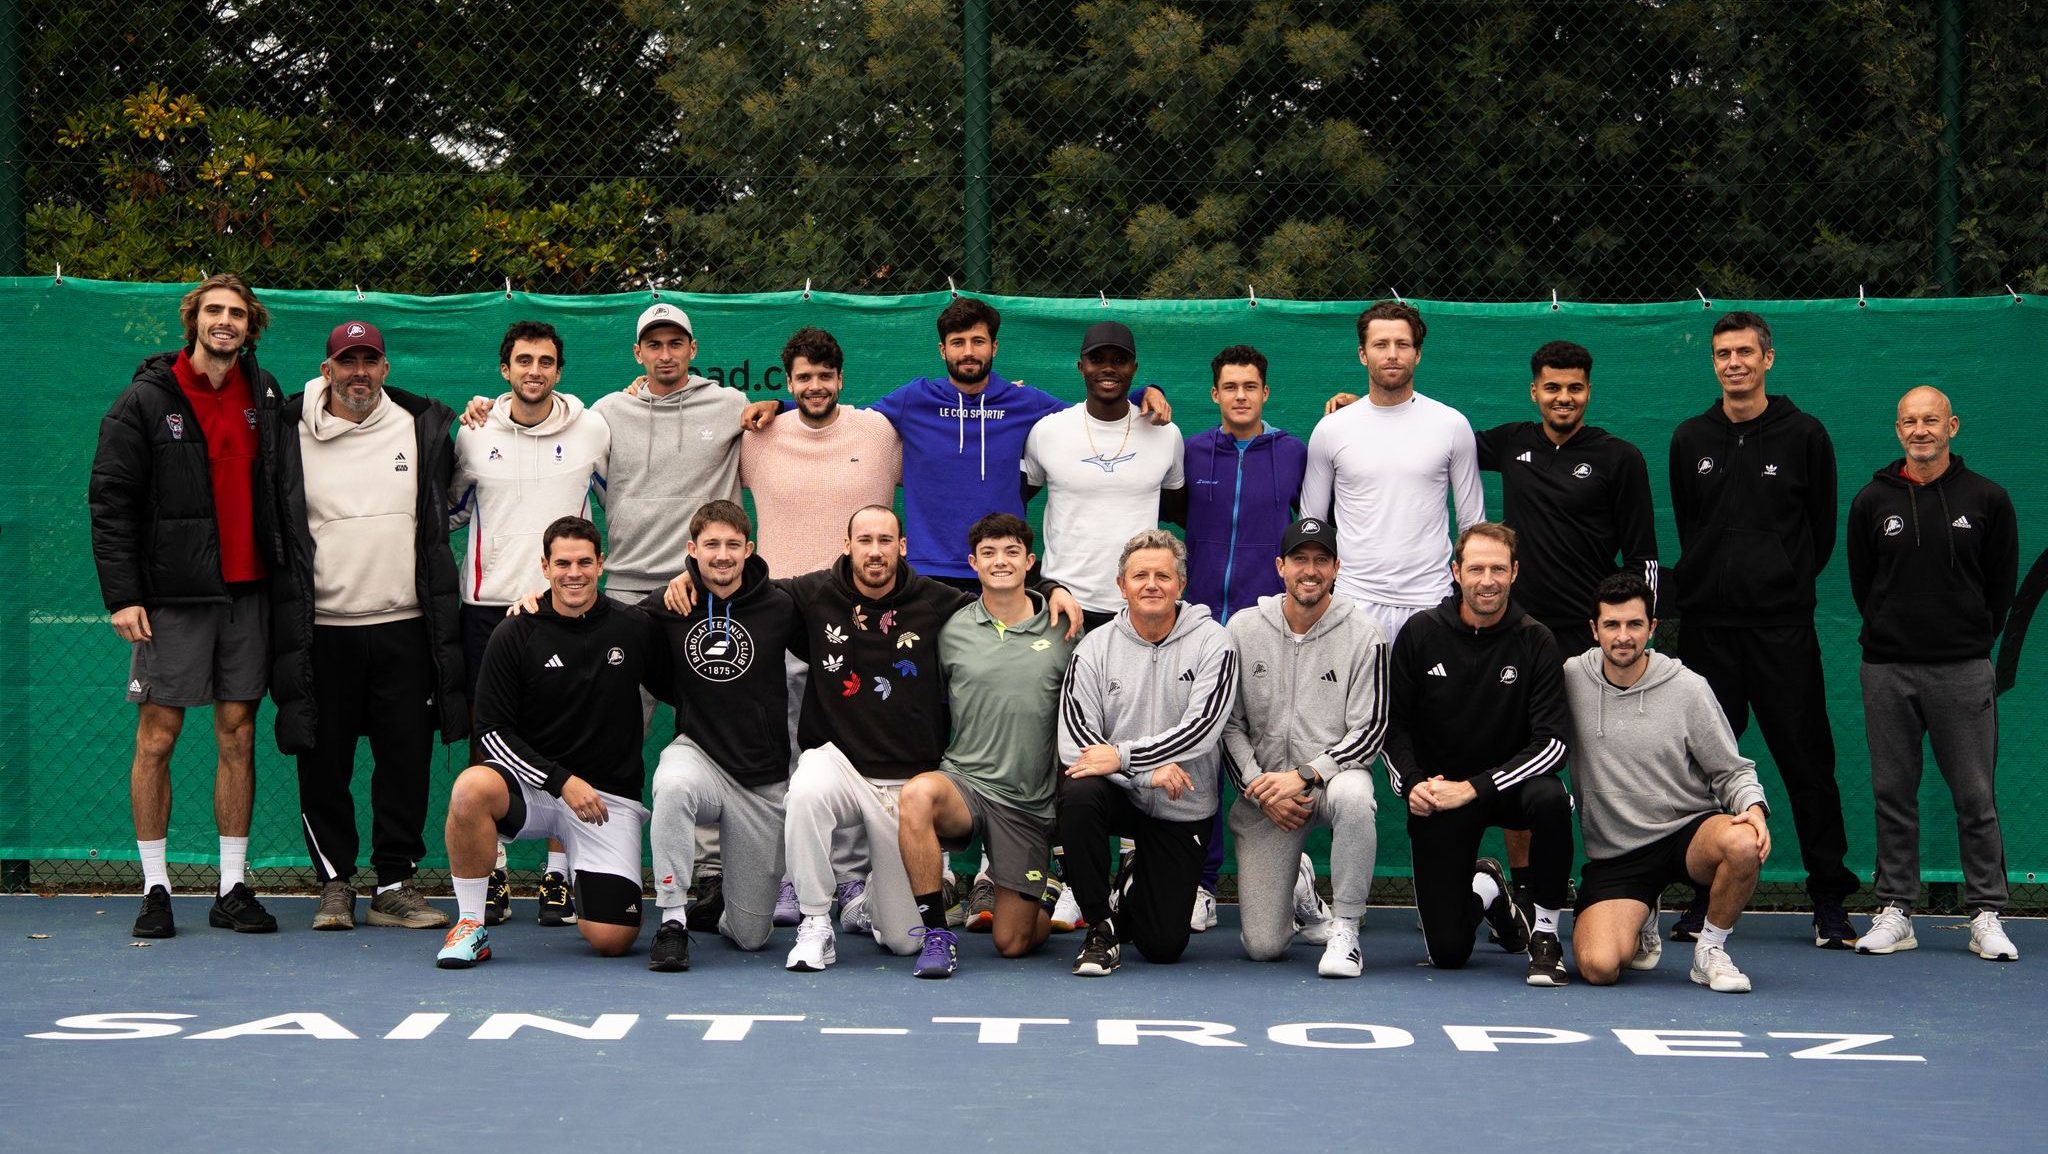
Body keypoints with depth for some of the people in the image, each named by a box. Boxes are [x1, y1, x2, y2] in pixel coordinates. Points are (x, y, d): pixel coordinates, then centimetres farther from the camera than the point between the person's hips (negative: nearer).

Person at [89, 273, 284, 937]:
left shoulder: (266, 396, 9)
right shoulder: (146, 401, -2)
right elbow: (110, 502, -4)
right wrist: (122, 595, -11)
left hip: (247, 594, 3)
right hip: (171, 597, -3)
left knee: (238, 736, 5)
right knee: (157, 737, -1)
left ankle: (233, 888, 12)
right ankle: (156, 888, 8)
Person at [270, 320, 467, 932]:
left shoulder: (422, 426, 9)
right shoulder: (291, 435, 3)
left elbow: (444, 508, 27)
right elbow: (273, 531, 8)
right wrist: (285, 621, 4)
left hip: (404, 628, 1)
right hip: (321, 628, -1)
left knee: (407, 760, 2)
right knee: (324, 764, 3)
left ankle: (395, 884, 12)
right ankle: (335, 881, 15)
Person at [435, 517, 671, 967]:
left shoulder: (636, 629, 1)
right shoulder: (515, 635, -3)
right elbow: (492, 730, -6)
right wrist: (563, 781, -15)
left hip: (611, 795, 1)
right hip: (534, 786, 0)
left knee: (612, 940, -13)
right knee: (471, 787, -36)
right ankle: (470, 926, -16)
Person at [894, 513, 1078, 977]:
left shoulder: (1062, 632, 1)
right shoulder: (952, 631, 1)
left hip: (1029, 804, 0)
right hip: (964, 782, 0)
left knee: (1012, 943, 1)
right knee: (917, 794, -37)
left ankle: (1048, 896, 39)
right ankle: (937, 934, -24)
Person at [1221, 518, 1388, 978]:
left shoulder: (1362, 634, -5)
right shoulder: (1243, 629, 0)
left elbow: (1370, 730, -8)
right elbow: (1229, 723, 3)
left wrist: (1303, 776, -18)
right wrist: (1260, 788, -10)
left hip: (1332, 775, -1)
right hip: (1263, 791, 1)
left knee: (1353, 796, -42)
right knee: (1262, 946, -7)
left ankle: (1345, 930, -23)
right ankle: (1296, 887, 30)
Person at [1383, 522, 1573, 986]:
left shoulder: (1535, 643, -9)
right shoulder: (1421, 634, -5)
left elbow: (1552, 742, -15)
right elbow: (1392, 723, 2)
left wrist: (1474, 788, -21)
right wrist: (1411, 783, -15)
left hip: (1506, 785, 0)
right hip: (1437, 796, 1)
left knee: (1551, 799, -38)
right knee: (1448, 952, -6)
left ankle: (1546, 935, -17)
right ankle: (1486, 890, 32)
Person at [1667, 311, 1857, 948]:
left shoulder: (1803, 434, 2)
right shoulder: (1690, 438, 10)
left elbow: (1822, 529, 8)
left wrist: (1786, 582, 7)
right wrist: (1715, 579, 12)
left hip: (1783, 626, -2)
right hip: (1708, 625, 3)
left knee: (1807, 762, -2)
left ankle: (1830, 901, 4)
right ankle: (1705, 898, 12)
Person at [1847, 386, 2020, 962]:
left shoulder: (1987, 499, 3)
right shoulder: (1872, 501, 6)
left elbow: (2002, 584, 10)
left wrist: (1973, 640, 9)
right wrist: (1893, 634, 11)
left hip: (1964, 673, -1)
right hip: (1887, 671, 2)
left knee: (1975, 795, -1)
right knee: (1893, 794, 5)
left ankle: (1986, 916, 5)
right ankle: (1895, 912, 12)